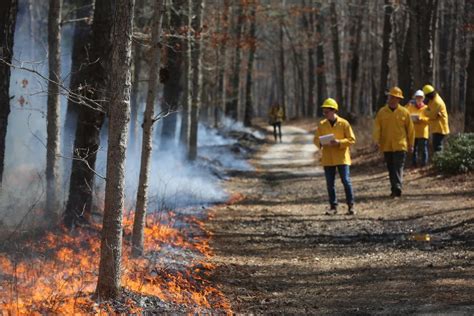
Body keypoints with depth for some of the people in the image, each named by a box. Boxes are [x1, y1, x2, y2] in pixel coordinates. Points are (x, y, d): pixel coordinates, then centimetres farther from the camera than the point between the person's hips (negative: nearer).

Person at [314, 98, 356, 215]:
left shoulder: (344, 123, -4)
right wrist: (320, 143, -13)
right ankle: (333, 206, 14)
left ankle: (351, 205, 3)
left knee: (346, 181, -6)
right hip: (327, 159, 3)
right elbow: (316, 139, 10)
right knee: (330, 183, 5)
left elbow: (351, 139, -5)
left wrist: (339, 142, -20)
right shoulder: (321, 125, 4)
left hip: (342, 158, -3)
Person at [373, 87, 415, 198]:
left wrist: (411, 144, 8)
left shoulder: (404, 112, 0)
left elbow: (410, 129, 7)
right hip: (386, 146, 3)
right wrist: (377, 140, -14)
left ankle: (397, 188, -22)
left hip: (400, 146, -3)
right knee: (391, 169, 10)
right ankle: (394, 189, 18)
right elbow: (377, 127, -1)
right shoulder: (382, 112, 4)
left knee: (398, 167, -13)